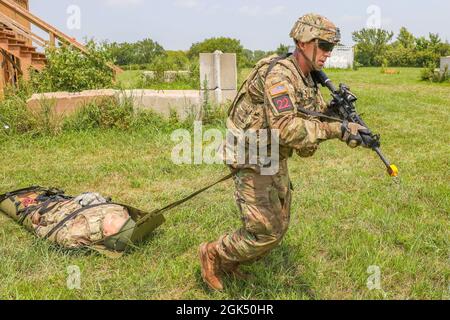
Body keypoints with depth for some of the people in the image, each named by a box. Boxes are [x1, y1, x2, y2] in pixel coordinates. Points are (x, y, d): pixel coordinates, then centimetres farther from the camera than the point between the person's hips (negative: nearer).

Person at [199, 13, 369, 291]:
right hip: (252, 160, -9)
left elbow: (313, 119, 7)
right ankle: (213, 255, 15)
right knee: (267, 232, -8)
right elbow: (286, 128, -36)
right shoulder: (278, 73, -24)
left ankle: (230, 263, 34)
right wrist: (336, 129, -36)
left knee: (280, 226, 15)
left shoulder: (309, 81, 6)